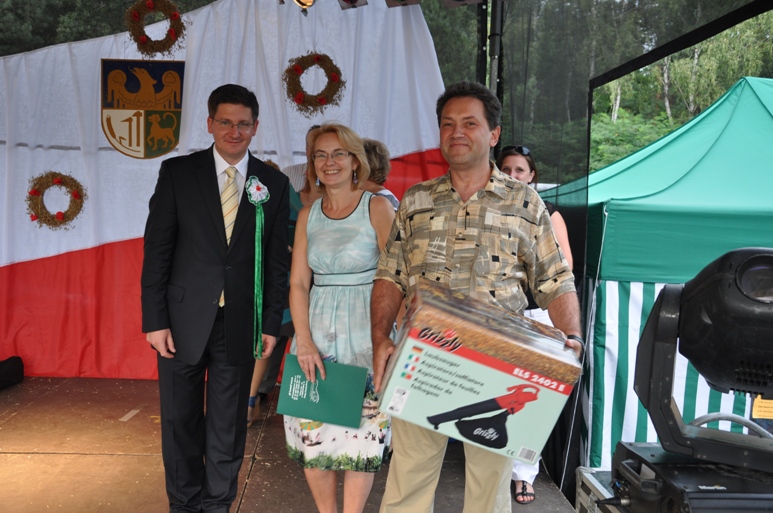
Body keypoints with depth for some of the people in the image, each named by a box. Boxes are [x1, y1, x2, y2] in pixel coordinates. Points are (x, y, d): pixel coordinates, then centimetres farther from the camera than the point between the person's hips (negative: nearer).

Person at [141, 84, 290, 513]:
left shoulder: (274, 184, 2)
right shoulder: (177, 172, -1)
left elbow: (276, 259, 3)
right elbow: (157, 249, -2)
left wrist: (272, 322, 1)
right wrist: (155, 319, -6)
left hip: (240, 323, 0)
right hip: (184, 319, 0)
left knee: (228, 421, 12)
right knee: (180, 418, 13)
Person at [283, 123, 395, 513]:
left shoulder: (377, 207, -4)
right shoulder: (308, 215, 9)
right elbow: (298, 282, 4)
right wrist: (304, 341, -7)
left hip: (365, 331, -4)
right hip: (316, 329, 4)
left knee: (362, 431, 1)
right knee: (311, 429, 6)